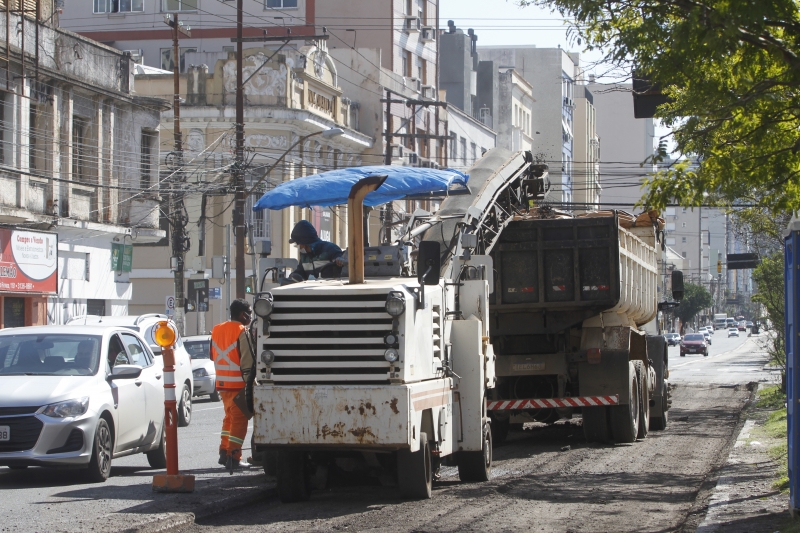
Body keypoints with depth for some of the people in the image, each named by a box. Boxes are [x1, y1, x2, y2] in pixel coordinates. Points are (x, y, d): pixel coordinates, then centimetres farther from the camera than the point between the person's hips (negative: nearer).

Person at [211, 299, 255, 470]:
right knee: (239, 420, -3)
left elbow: (213, 356, 17)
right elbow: (248, 361, -17)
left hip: (222, 383, 8)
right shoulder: (242, 332, -14)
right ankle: (234, 457, -7)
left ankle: (224, 452, 20)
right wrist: (248, 380, -10)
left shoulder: (216, 330, 10)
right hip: (238, 384, -8)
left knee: (229, 417, 20)